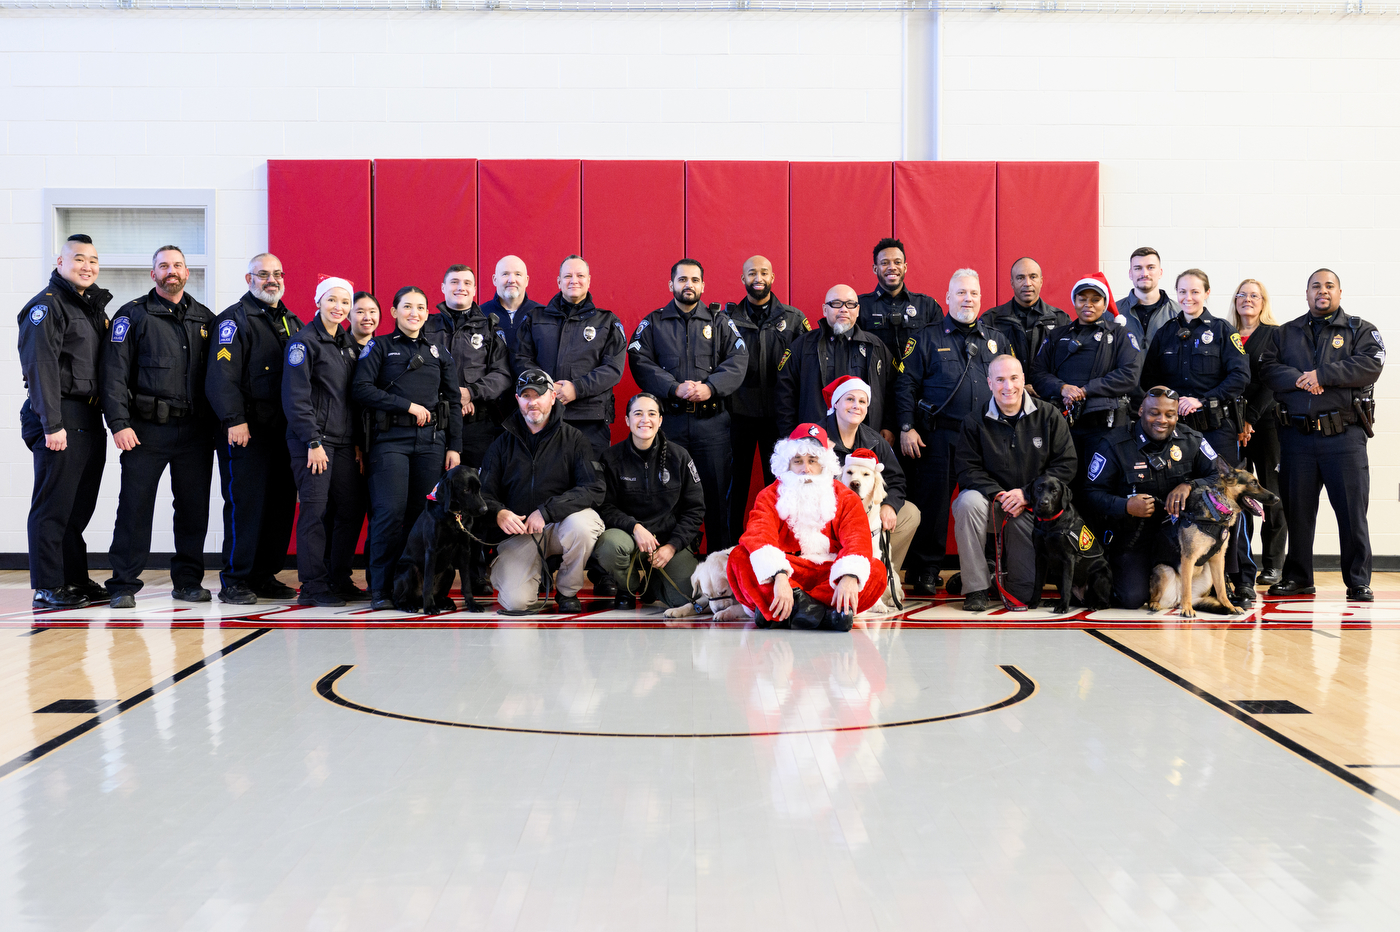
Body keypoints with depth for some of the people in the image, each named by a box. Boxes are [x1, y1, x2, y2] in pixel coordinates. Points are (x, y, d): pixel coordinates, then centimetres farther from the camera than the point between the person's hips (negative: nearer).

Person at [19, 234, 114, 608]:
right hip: (61, 418, -8)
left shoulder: (95, 306, 19)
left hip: (90, 419, 8)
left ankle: (76, 579, 21)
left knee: (81, 505, 13)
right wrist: (52, 424, -21)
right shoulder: (47, 306, -7)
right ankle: (47, 588, 2)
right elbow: (41, 368, -15)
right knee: (53, 505, -4)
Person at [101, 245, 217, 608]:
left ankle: (188, 580, 17)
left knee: (194, 507, 6)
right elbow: (115, 373, -2)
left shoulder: (204, 318, 15)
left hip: (196, 429, 4)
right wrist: (119, 424, -12)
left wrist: (218, 423, 10)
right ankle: (123, 585, 5)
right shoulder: (133, 315, 3)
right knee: (135, 506, -3)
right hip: (147, 429, -3)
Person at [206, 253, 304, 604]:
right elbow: (222, 375, -12)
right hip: (247, 430, -7)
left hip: (284, 431, 7)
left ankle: (266, 575, 17)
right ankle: (234, 581, 1)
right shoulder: (234, 319, -2)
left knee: (281, 503, 7)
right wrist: (233, 420, -20)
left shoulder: (293, 322, 20)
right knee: (245, 503, -6)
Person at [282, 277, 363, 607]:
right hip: (314, 440, -7)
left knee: (348, 512, 5)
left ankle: (339, 581, 15)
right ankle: (313, 587, 2)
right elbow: (296, 397, -11)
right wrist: (313, 442, -16)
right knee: (315, 511, -4)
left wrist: (359, 442, 11)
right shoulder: (305, 341, -5)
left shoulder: (349, 343, 16)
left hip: (345, 442, 7)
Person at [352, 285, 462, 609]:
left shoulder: (439, 352, 18)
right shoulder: (379, 347, 8)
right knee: (391, 512, -12)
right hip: (391, 440, -3)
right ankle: (381, 588, -3)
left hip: (432, 442, 3)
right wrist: (409, 405, -8)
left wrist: (454, 446, 7)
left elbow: (453, 401, 16)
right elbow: (361, 388, -4)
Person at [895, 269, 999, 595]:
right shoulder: (928, 337, 5)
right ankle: (926, 571, 7)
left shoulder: (995, 339, 15)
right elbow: (905, 384, 2)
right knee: (933, 501, -2)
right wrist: (906, 427, -7)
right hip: (939, 436, -3)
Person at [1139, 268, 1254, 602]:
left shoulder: (1222, 330, 5)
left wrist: (1203, 400, -13)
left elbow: (1239, 376, -3)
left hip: (1217, 427, -3)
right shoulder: (1166, 333, 14)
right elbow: (1149, 379, 16)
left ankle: (1242, 580, -2)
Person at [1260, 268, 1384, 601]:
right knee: (1296, 509, 6)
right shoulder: (1286, 333, 16)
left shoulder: (1360, 330, 9)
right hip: (1296, 436, 2)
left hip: (1344, 436, -2)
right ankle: (1297, 577, 17)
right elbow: (1267, 368, 3)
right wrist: (1299, 379, -14)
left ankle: (1358, 581, 6)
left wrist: (1322, 375, -13)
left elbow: (1370, 364, -8)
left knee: (1352, 510, -3)